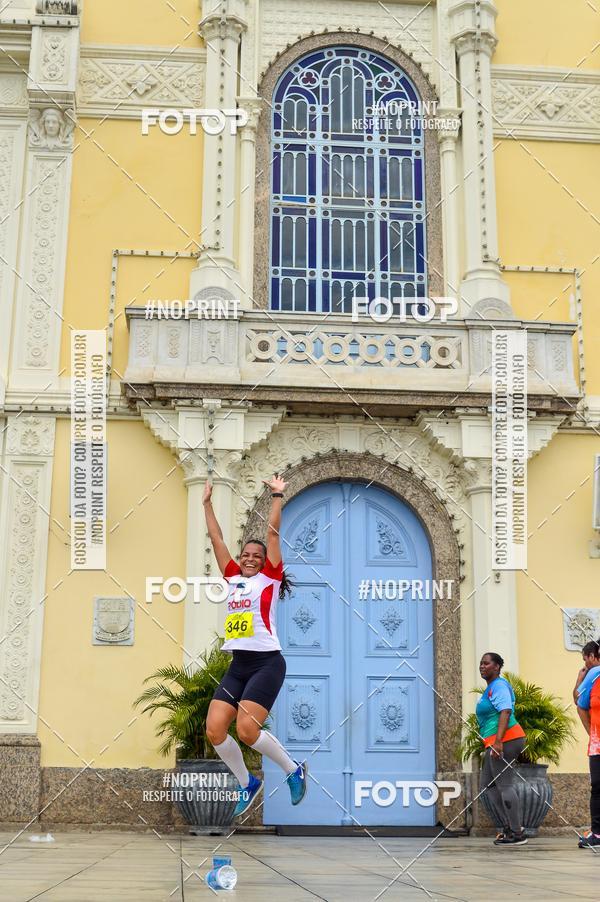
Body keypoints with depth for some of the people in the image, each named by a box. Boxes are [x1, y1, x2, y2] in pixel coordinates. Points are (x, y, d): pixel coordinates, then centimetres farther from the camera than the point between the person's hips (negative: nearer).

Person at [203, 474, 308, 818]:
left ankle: (294, 770, 6)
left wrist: (277, 495, 0)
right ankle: (248, 783, 17)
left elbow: (273, 533, -3)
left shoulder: (269, 579, 2)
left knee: (247, 730, -19)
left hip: (267, 663, -6)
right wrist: (207, 503, 18)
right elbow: (217, 539, 17)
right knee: (214, 730, -6)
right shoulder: (233, 578, 15)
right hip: (238, 665, 6)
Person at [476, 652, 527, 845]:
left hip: (505, 741, -11)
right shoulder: (491, 687, 20)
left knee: (504, 785, -10)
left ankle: (517, 833, -6)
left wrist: (498, 741, -30)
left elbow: (506, 712, -24)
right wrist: (492, 744, 30)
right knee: (488, 784, 15)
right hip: (496, 743, 11)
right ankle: (511, 823, 18)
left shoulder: (499, 686, -12)